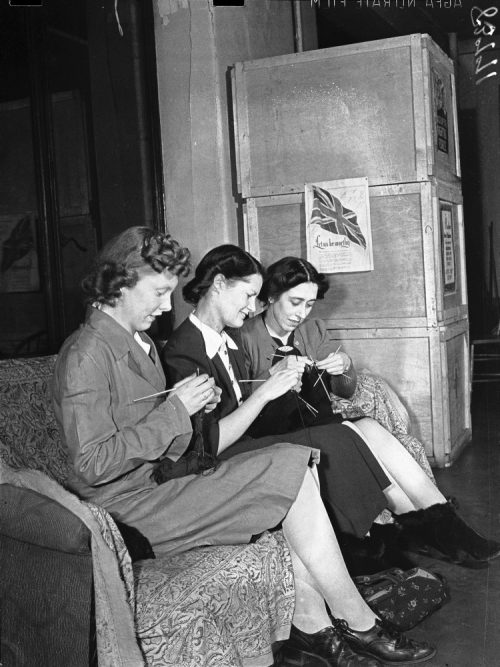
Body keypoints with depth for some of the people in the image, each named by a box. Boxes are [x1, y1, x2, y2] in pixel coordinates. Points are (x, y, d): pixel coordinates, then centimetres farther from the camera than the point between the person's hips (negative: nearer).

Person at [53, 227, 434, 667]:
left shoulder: (138, 342, 16)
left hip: (162, 481, 9)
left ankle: (311, 624, -10)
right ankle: (358, 625, -4)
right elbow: (93, 466, -23)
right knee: (290, 472, -16)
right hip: (131, 506, -9)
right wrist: (176, 410, -19)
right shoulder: (86, 355, -15)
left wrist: (195, 404, 1)